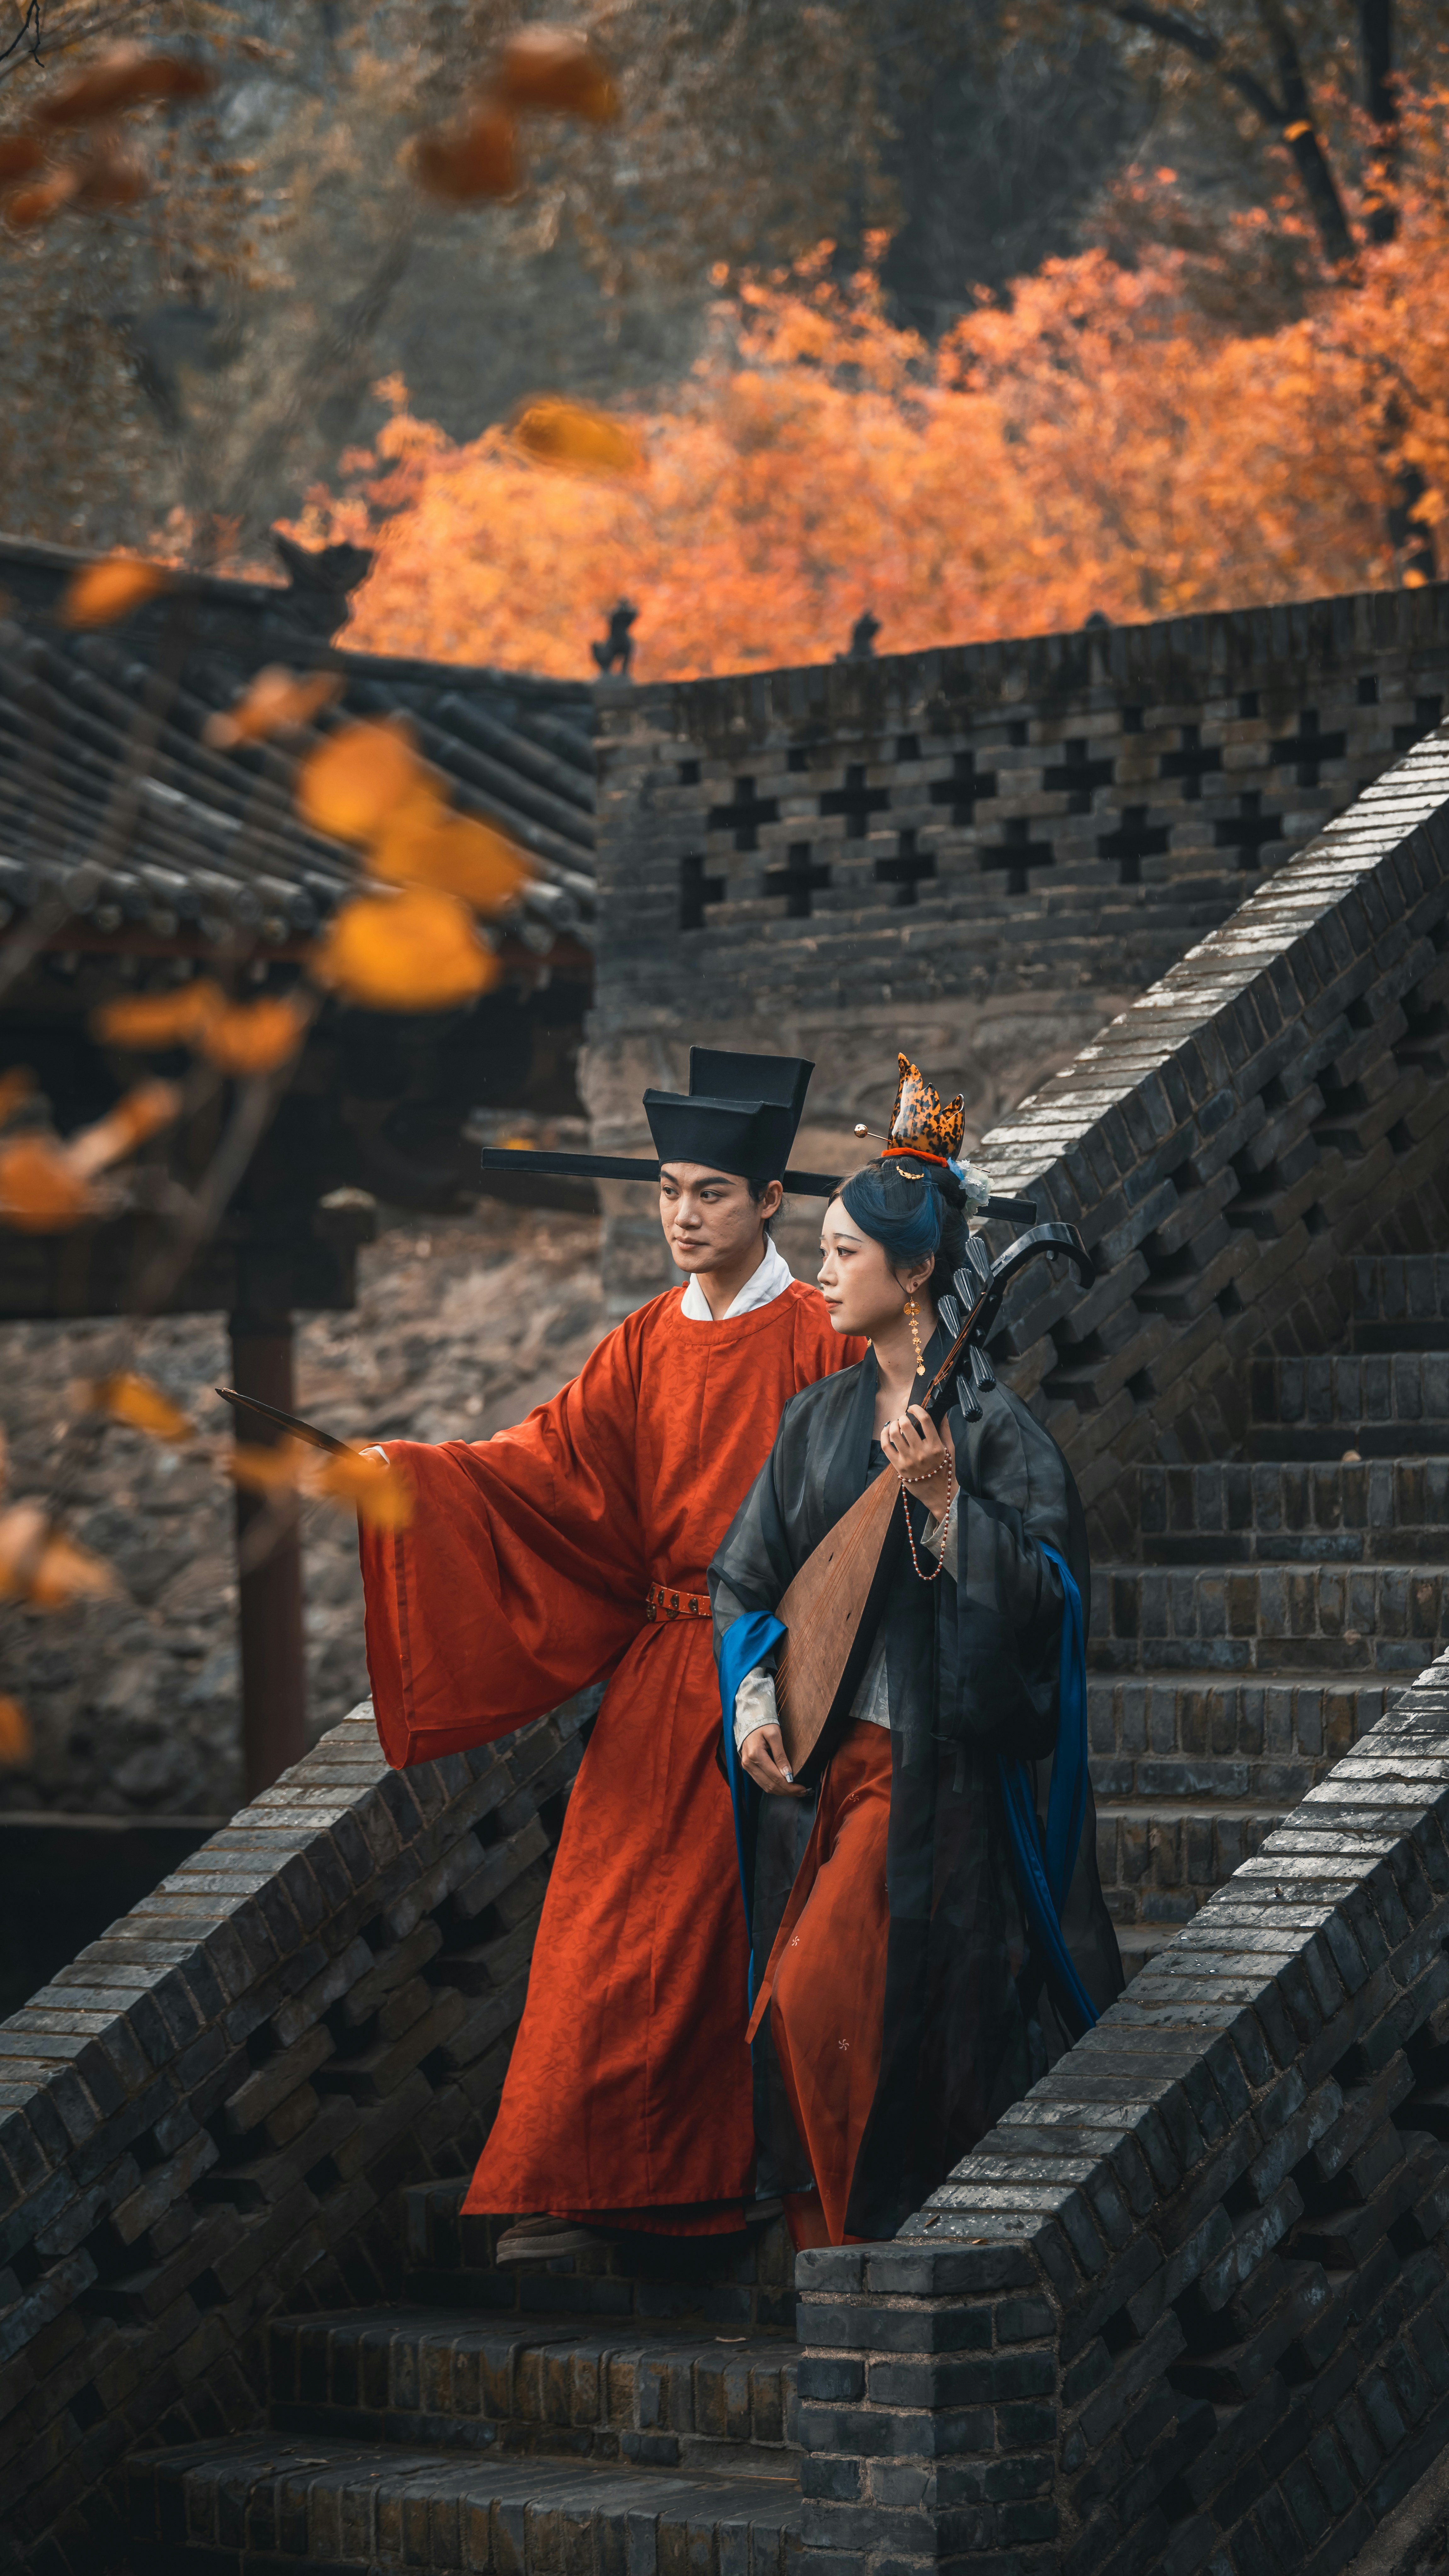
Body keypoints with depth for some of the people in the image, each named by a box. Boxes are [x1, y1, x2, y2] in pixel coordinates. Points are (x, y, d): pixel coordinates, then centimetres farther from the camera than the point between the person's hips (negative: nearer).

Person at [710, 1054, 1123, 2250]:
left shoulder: (989, 1420, -6)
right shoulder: (819, 1416, 12)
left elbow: (1046, 1590, -12)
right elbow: (745, 1571, 14)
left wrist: (944, 1500, -22)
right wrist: (753, 1693, -1)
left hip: (926, 1757, -6)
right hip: (816, 1745, 6)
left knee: (817, 1998, -14)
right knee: (804, 2006, 5)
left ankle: (845, 2229, -1)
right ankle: (830, 2221, 17)